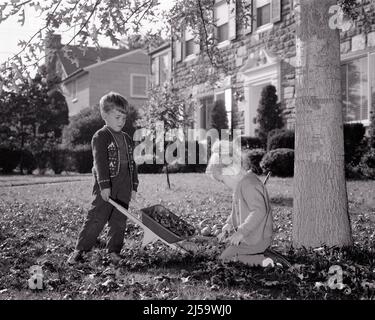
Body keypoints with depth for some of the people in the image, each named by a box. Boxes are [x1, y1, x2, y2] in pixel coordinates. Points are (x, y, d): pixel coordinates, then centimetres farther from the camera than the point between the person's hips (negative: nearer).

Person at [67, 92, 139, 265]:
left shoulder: (127, 138, 16)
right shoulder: (100, 137, -6)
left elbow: (132, 163, 18)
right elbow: (100, 162, -16)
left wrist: (134, 186, 13)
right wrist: (104, 185, -24)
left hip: (124, 188, 6)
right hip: (106, 187, -6)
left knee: (119, 221, 8)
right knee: (96, 219, -7)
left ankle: (114, 251, 18)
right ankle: (80, 250, 1)